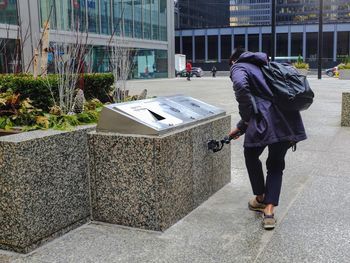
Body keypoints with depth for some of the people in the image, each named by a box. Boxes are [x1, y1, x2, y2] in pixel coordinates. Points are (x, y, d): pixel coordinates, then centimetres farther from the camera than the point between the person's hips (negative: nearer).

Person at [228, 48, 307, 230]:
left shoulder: (239, 67, 7)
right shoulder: (260, 66, 31)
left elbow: (241, 86, -19)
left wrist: (246, 118, -7)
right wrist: (240, 128, 41)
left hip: (265, 120, -7)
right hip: (288, 120, 7)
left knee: (251, 155, 21)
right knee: (276, 165, 19)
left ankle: (261, 199, 33)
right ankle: (269, 210, 10)